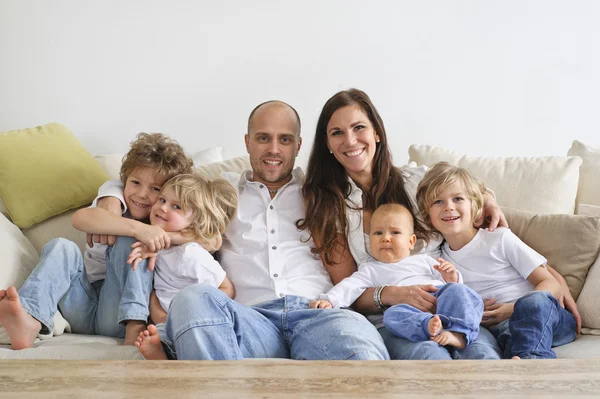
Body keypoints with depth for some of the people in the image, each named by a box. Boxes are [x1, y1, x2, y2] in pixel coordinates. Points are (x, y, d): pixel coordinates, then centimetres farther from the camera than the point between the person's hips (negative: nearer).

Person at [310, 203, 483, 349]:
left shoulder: (424, 260, 32)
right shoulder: (371, 270, 27)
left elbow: (452, 283, 28)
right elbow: (350, 286, 9)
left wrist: (451, 277, 3)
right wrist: (329, 300, -9)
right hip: (411, 311, -2)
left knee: (456, 290, -25)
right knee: (392, 314, -32)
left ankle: (458, 332, -45)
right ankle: (430, 326, -55)